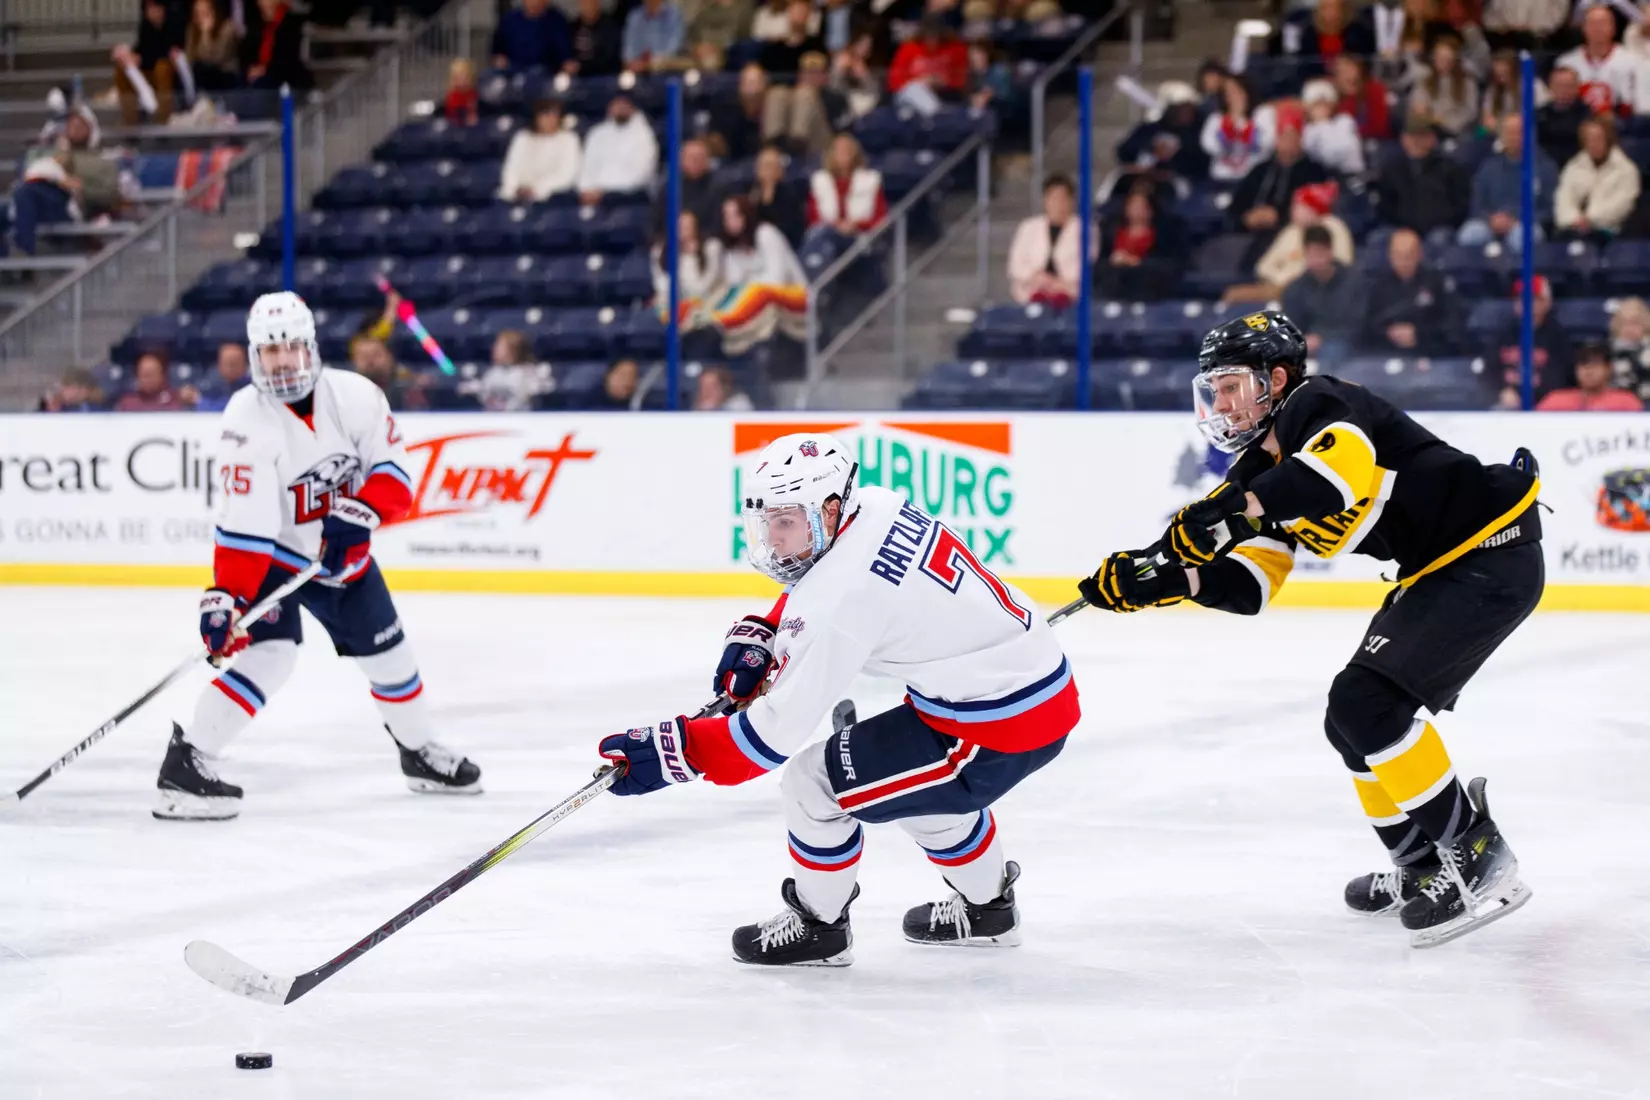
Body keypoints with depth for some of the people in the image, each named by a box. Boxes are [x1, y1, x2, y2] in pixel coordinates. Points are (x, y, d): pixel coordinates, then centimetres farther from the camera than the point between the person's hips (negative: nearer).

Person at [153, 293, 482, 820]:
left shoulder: (355, 396, -16)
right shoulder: (247, 424, -26)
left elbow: (394, 473, -10)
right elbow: (242, 529, -30)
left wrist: (357, 514, -27)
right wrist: (224, 598, -39)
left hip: (342, 552, 5)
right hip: (269, 555, -5)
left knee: (387, 653, 12)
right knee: (268, 652, -24)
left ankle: (421, 753, 36)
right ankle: (185, 766, -25)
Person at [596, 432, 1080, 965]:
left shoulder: (843, 600, -25)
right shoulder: (876, 507, 0)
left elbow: (776, 730, -22)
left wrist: (673, 751, -18)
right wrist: (760, 638, 11)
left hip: (1001, 730, -10)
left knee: (815, 781, -3)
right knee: (918, 776, 35)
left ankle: (816, 927, 18)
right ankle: (986, 907, 51)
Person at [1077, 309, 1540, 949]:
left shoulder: (1316, 404, -15)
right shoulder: (1259, 468, 13)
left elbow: (1346, 465, -39)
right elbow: (1246, 586, 8)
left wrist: (1234, 510, -41)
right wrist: (1163, 580, -7)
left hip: (1493, 554, -11)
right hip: (1438, 573, 11)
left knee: (1368, 702, -19)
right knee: (1355, 721, 12)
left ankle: (1478, 859, -13)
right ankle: (1421, 866, 23)